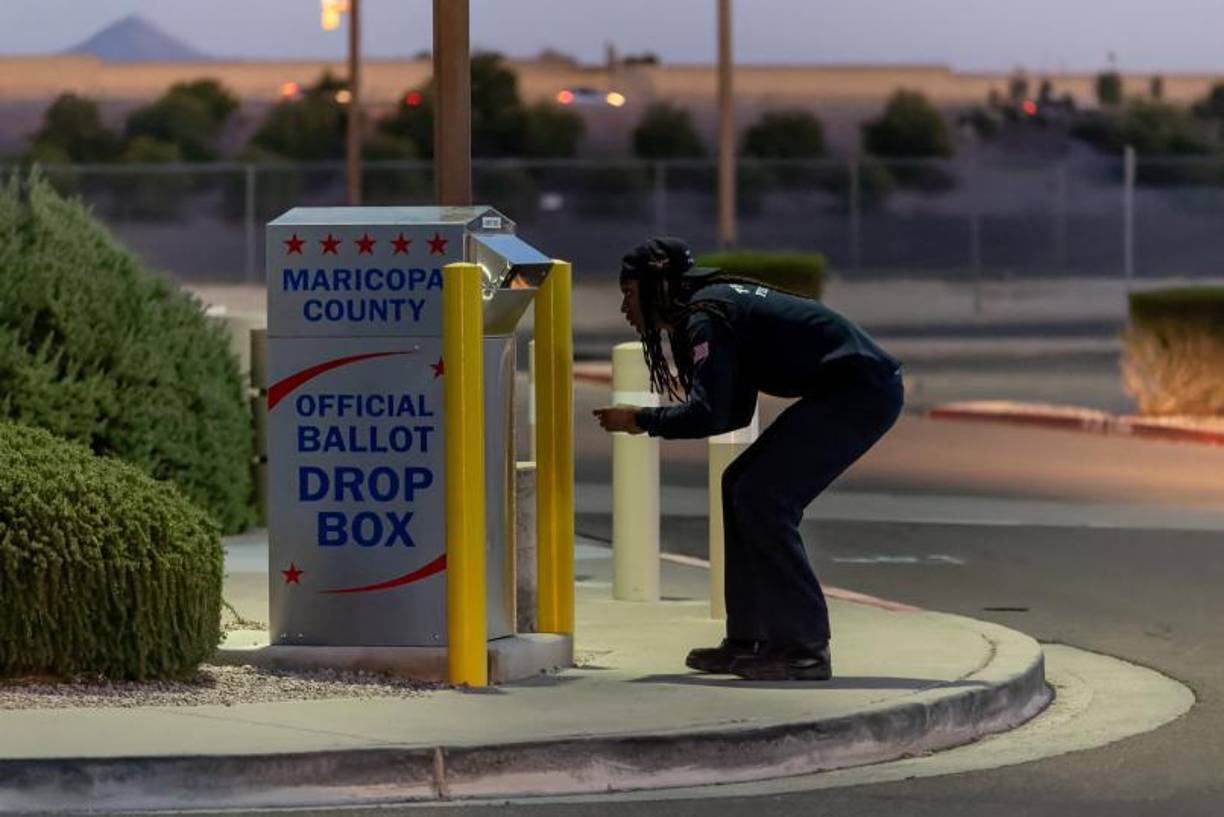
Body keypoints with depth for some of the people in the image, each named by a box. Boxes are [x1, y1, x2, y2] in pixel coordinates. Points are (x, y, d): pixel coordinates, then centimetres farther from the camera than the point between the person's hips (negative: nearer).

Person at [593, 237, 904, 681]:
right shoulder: (721, 301, 17)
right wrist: (654, 419, 10)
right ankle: (747, 641, 14)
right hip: (859, 390, 10)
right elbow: (734, 411, 18)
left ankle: (804, 648, -9)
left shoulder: (706, 318, -13)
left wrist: (641, 420, -9)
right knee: (740, 487, 12)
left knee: (761, 499, -10)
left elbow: (709, 414, -22)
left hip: (863, 391, -10)